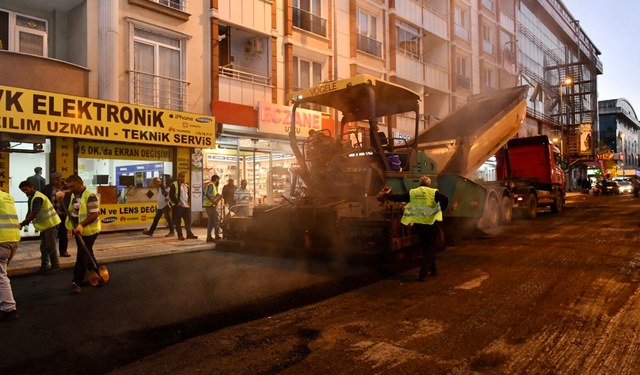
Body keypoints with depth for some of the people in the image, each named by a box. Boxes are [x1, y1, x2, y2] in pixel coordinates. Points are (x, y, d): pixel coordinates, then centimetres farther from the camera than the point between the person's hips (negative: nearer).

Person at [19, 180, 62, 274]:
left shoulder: (37, 198, -18)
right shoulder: (32, 198, 14)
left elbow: (33, 215, -24)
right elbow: (30, 213, 15)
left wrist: (22, 224, -19)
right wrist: (25, 223, 2)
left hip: (50, 224, -10)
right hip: (45, 225, 10)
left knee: (50, 246, -4)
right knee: (43, 247, 14)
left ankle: (55, 266, 6)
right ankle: (44, 266, 21)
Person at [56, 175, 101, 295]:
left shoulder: (89, 196, -23)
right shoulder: (74, 194, 4)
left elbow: (95, 214, -27)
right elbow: (65, 192, 25)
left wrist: (82, 225, -33)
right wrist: (61, 193, 1)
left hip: (88, 231, -9)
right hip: (78, 230, 9)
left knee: (82, 256, -5)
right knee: (88, 254, 21)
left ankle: (77, 283, 0)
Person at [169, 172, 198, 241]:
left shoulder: (186, 185, 17)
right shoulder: (174, 185, -4)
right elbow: (171, 195, -10)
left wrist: (188, 202, 11)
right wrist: (176, 202, -13)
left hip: (186, 206, 6)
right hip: (178, 206, -6)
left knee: (188, 220, 6)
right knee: (178, 221, 0)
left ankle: (189, 234, 13)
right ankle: (180, 235, 7)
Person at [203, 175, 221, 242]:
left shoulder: (212, 185, 19)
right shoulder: (211, 185, -11)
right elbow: (207, 194, -24)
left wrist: (216, 195, 13)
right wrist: (213, 201, -25)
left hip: (209, 205, 10)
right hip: (211, 205, -10)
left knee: (210, 221, 11)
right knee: (217, 221, -5)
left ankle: (209, 237, 12)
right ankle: (217, 236, -2)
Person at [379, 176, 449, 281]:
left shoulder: (412, 193, 3)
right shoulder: (433, 192, -5)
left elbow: (397, 197, 7)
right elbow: (445, 199, -19)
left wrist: (384, 195, 20)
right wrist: (440, 210, -3)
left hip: (418, 224, 3)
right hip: (431, 223, -3)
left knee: (425, 248, 19)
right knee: (429, 248, 5)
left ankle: (433, 269, 30)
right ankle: (423, 274, -1)